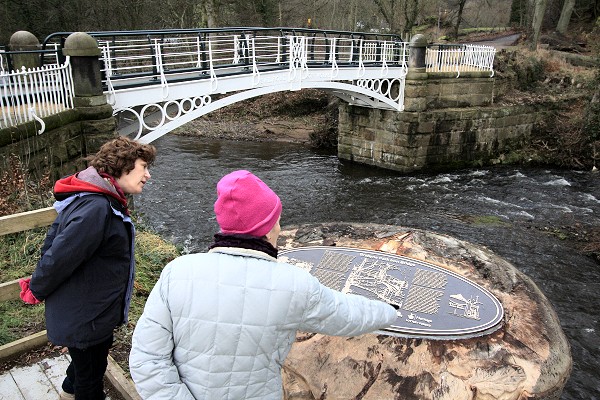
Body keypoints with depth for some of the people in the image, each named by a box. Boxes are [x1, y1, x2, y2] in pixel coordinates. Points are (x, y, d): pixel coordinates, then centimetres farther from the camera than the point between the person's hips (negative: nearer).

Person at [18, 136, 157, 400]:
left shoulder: (101, 200, 1)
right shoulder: (96, 209, -33)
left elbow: (54, 241, 7)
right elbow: (59, 257, -30)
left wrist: (37, 284, 12)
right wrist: (36, 291, -12)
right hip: (84, 319, -10)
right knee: (90, 373, 15)